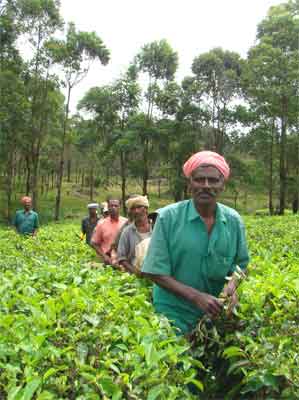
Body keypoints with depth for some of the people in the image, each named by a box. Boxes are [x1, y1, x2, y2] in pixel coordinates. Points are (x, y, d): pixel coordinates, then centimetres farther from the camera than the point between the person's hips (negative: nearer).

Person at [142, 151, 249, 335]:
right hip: (173, 317, -3)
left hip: (216, 316, 3)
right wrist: (196, 297, -23)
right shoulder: (168, 216, -15)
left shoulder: (234, 220, -5)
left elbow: (240, 263, 7)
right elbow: (157, 272, -14)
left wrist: (232, 285, -14)